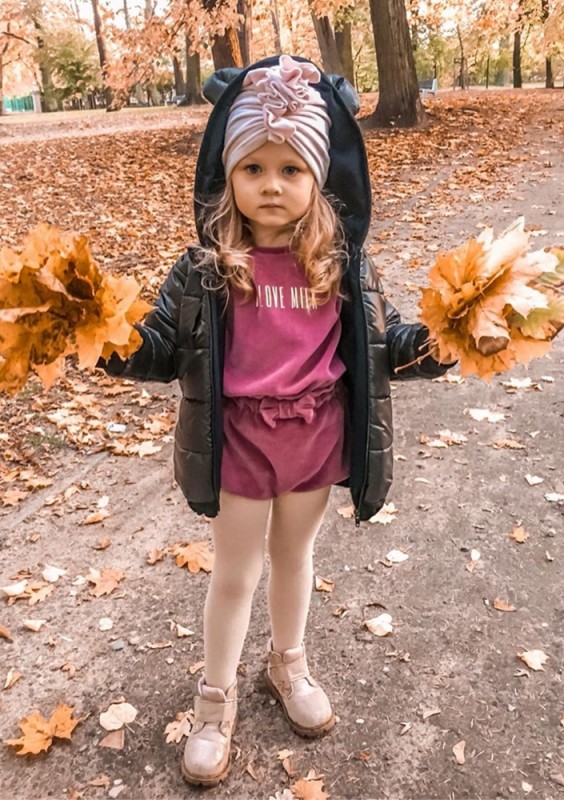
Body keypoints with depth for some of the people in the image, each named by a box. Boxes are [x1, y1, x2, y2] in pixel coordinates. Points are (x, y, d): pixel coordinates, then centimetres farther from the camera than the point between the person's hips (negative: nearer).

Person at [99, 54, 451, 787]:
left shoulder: (342, 263, -5)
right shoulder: (206, 268, -10)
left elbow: (381, 343, 2)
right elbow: (165, 346, -5)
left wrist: (438, 340, -15)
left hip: (317, 436, 2)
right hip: (241, 438, -2)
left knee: (295, 553, 22)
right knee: (236, 570, 12)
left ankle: (289, 664, 48)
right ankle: (216, 698, 35)